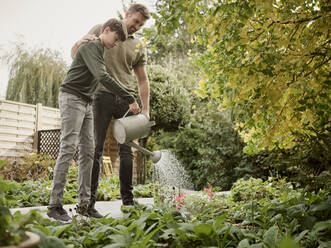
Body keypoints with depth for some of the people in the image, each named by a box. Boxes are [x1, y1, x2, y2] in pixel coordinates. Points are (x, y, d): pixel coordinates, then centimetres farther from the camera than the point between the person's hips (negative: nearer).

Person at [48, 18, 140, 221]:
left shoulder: (101, 51, 20)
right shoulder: (90, 47, -11)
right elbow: (103, 77, -25)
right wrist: (130, 99, -27)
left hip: (87, 103, 9)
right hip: (71, 99, -9)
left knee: (88, 151, 1)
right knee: (68, 149, -13)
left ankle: (84, 203, 3)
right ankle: (55, 205, -10)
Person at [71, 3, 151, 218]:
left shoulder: (139, 47, 17)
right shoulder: (101, 30, 9)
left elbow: (142, 80, 17)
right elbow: (75, 55, 8)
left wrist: (145, 109, 9)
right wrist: (80, 43, -15)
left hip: (127, 99, 3)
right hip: (103, 96, -3)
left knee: (127, 150, 3)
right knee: (96, 148, -5)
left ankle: (128, 200, 11)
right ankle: (89, 201, -1)